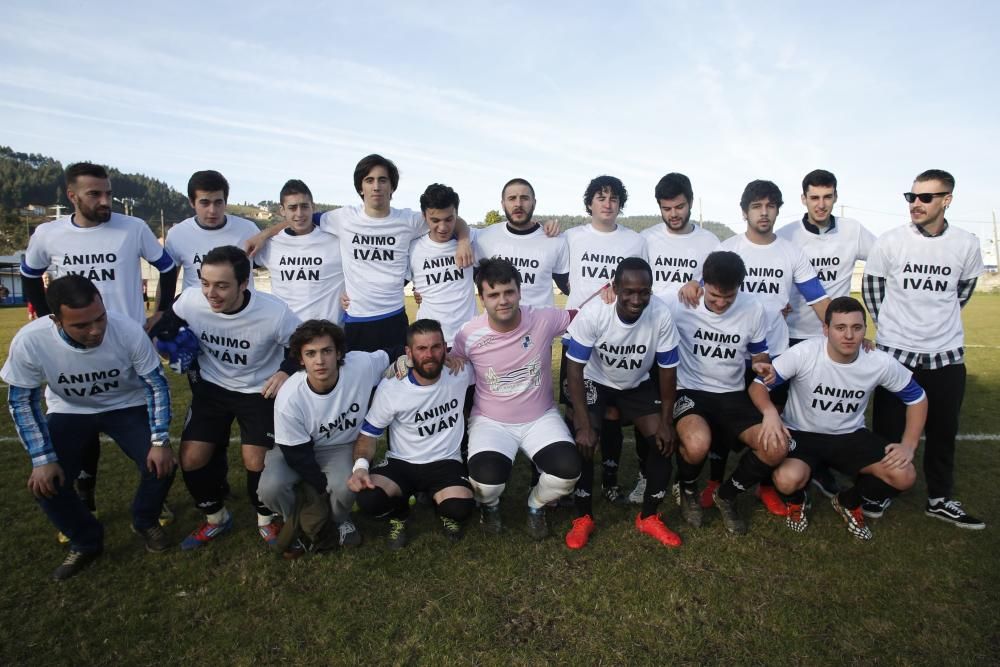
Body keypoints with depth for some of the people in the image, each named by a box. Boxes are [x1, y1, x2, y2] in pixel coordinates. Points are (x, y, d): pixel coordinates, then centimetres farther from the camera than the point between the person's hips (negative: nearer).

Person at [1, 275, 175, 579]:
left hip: (127, 407, -1)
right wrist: (43, 458, -18)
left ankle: (145, 521, 15)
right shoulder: (30, 341, -29)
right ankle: (87, 542, 14)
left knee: (161, 466, -19)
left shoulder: (129, 330, -32)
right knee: (45, 482, -15)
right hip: (69, 412, 2)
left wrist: (161, 441, -25)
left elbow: (157, 385, -18)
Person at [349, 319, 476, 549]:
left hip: (446, 463, 0)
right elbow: (368, 434, -6)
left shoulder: (460, 373, -9)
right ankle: (399, 513, 9)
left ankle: (444, 508, 11)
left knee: (461, 507, -30)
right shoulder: (390, 388, -12)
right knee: (368, 498, -29)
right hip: (401, 463, 0)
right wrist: (360, 464, -24)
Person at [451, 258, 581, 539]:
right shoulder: (469, 336, -14)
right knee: (487, 479, -27)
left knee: (567, 471, -22)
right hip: (491, 421, -1)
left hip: (541, 418, 1)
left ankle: (536, 505, 16)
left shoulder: (544, 320, -15)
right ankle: (489, 505, 16)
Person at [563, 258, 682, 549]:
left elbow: (667, 369, -12)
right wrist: (584, 424, -28)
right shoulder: (592, 313, -32)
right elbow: (575, 368, -25)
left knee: (664, 441, -11)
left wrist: (666, 421, -11)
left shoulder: (661, 314, -26)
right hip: (595, 382, -2)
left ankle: (648, 517, 12)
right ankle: (583, 518, 4)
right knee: (583, 443, -21)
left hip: (638, 385, 2)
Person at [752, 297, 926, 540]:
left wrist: (909, 445, -8)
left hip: (850, 436, 4)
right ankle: (796, 500, 10)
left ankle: (848, 501, 15)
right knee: (788, 480, -32)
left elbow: (917, 398, 4)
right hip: (801, 434, -3)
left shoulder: (880, 362, -13)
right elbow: (758, 385, -18)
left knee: (904, 476, -18)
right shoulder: (803, 353, -23)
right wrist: (770, 411, -40)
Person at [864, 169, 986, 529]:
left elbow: (961, 292, 13)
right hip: (895, 352, -2)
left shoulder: (967, 245, -3)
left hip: (947, 354, 2)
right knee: (887, 428, 6)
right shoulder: (889, 242, -9)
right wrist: (895, 326, 8)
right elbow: (872, 290, 3)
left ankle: (940, 499, 29)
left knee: (943, 431, 12)